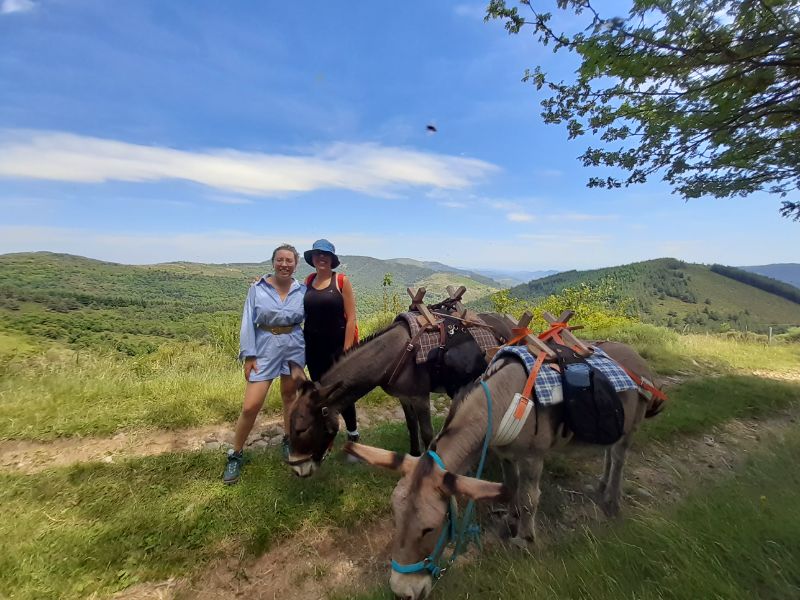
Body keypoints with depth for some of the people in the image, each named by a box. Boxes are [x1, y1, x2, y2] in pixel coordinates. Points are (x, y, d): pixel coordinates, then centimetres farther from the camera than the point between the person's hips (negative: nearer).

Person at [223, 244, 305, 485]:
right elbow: (248, 322, -4)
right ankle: (235, 454, 21)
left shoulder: (303, 291, 0)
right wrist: (249, 355, -8)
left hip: (294, 348, 2)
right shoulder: (257, 288, -5)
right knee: (250, 407, -2)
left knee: (290, 396, 16)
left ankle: (288, 440, 38)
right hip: (265, 348, -1)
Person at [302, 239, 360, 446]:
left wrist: (347, 350, -13)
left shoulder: (342, 281, -8)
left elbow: (351, 318, -10)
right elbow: (303, 312, 12)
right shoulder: (308, 281, 4)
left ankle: (353, 434, 27)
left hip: (337, 345, -4)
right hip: (313, 347, 4)